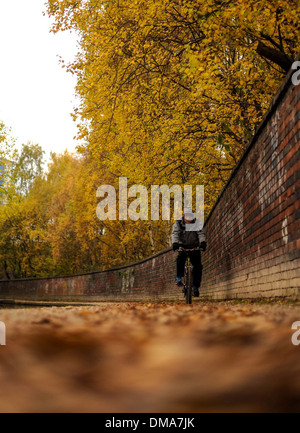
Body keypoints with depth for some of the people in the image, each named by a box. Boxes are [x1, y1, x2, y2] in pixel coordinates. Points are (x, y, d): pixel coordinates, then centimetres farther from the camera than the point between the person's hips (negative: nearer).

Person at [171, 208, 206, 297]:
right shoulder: (178, 224, -2)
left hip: (194, 247, 1)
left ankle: (195, 286, -2)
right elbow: (175, 234, -15)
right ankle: (179, 278, -19)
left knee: (198, 266, -11)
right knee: (180, 259, -31)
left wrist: (203, 242, -32)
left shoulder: (196, 223, 0)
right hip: (182, 247, -1)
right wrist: (175, 243, -35)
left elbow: (201, 233, -11)